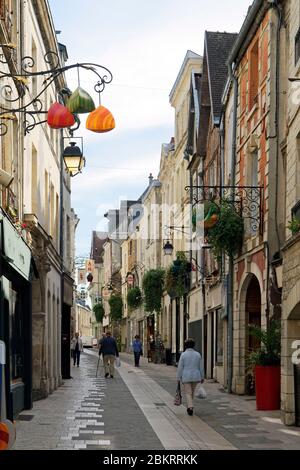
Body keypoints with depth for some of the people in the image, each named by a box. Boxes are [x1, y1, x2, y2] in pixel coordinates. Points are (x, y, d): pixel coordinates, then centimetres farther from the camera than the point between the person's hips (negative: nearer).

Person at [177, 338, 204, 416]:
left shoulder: (183, 355, -9)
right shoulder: (198, 354, 0)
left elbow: (180, 367, -9)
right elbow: (201, 367, 3)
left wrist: (178, 378, -2)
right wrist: (202, 377, 10)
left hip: (186, 377, -3)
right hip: (195, 376, 3)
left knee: (188, 393, -1)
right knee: (192, 392, 19)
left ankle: (191, 407, -19)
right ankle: (190, 407, 29)